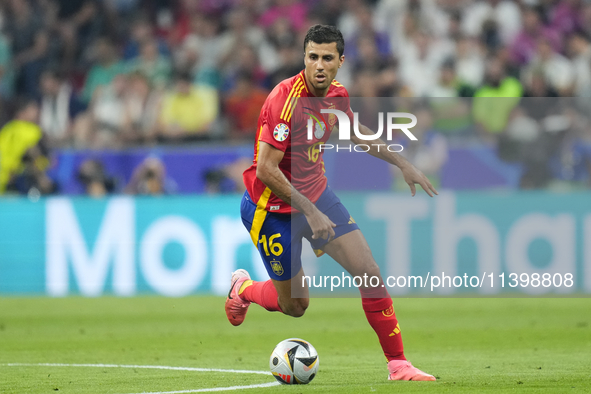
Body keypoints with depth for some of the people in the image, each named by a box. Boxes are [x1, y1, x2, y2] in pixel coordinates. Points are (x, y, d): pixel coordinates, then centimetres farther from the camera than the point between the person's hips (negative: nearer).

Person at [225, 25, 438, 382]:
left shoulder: (337, 94, -4)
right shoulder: (285, 99, -28)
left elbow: (354, 132, 20)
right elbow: (266, 169, -29)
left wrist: (404, 165, 16)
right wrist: (309, 212, -29)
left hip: (316, 195, 6)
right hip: (274, 207, -6)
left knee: (370, 272, -6)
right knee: (295, 306, 6)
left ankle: (398, 365, 0)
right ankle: (243, 288, 40)